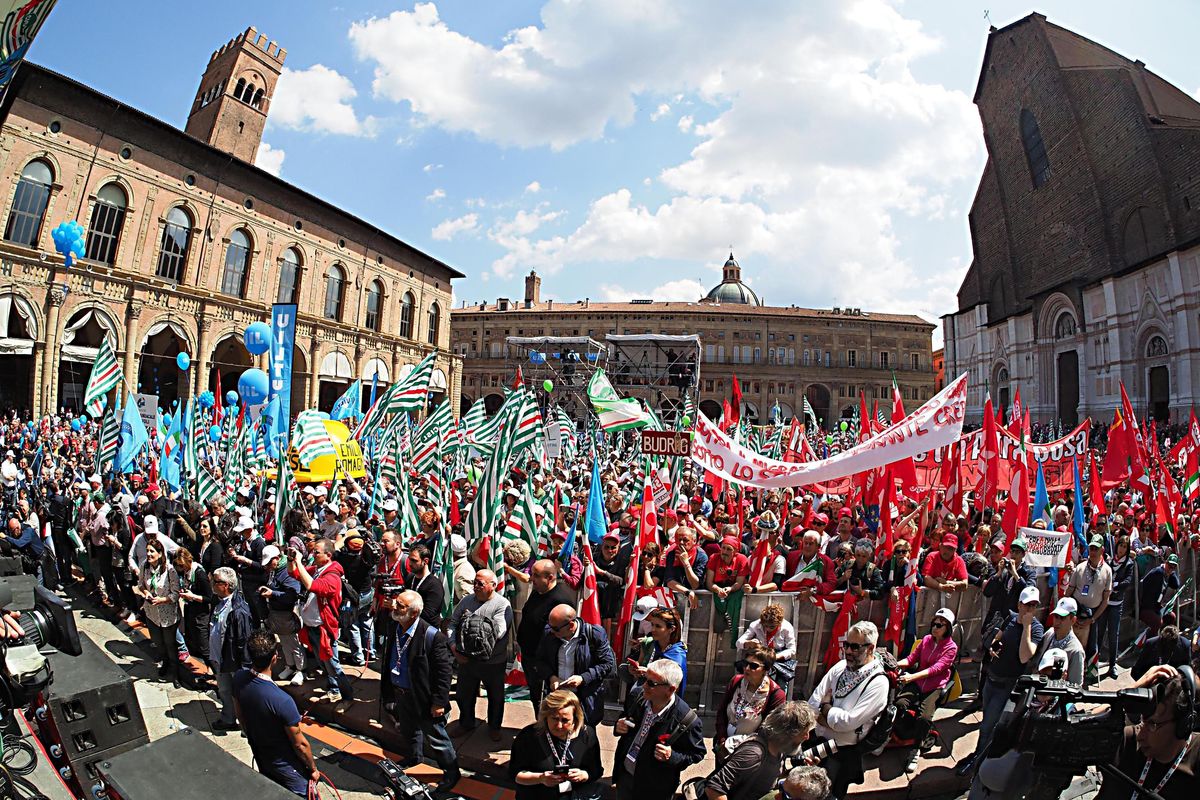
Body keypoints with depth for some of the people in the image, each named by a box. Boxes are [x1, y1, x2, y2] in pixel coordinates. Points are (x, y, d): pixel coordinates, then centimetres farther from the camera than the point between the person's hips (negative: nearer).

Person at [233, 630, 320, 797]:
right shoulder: (282, 701, -37)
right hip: (285, 765, -6)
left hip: (259, 757, 7)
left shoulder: (238, 679, -19)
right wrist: (313, 769, -5)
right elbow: (300, 744, -22)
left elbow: (240, 716, 3)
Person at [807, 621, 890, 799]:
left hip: (843, 753, -6)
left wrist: (825, 707, -11)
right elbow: (812, 703, -3)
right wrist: (833, 717, -19)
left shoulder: (878, 682, -20)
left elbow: (849, 722, -24)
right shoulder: (841, 666, -2)